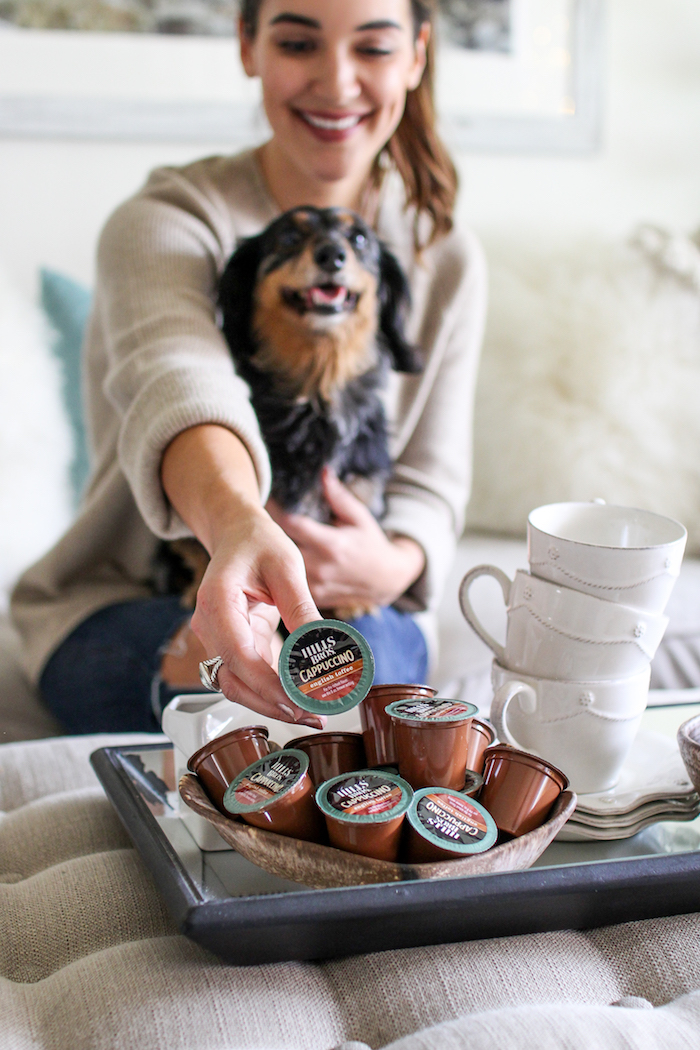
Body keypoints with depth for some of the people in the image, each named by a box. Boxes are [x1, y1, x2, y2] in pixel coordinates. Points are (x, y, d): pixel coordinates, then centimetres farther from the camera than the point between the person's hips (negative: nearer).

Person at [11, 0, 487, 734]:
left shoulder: (447, 261, 1)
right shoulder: (166, 222, -13)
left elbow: (431, 486, 2)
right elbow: (178, 381, -37)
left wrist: (389, 567, -23)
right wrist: (237, 523, -60)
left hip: (352, 611, 3)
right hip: (127, 604, -2)